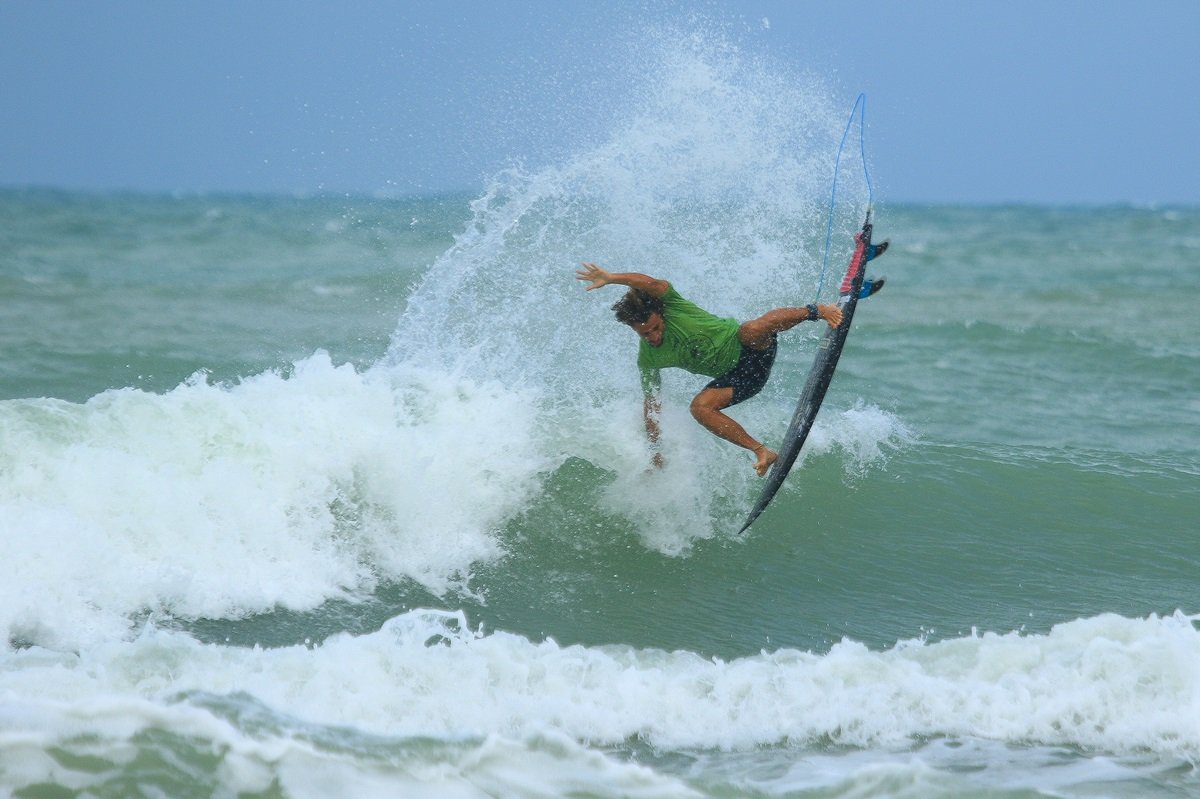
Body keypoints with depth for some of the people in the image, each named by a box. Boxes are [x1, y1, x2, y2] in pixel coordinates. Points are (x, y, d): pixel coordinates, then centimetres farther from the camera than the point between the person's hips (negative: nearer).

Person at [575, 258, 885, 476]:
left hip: (750, 348, -4)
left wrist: (610, 278, -42)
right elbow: (650, 404, 9)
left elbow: (650, 283, -34)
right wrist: (655, 452, 8)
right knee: (699, 406, -26)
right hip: (735, 378, 4)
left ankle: (816, 310, -26)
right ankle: (761, 451, -25)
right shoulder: (648, 359, -1)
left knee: (755, 328, -38)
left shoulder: (673, 307, -15)